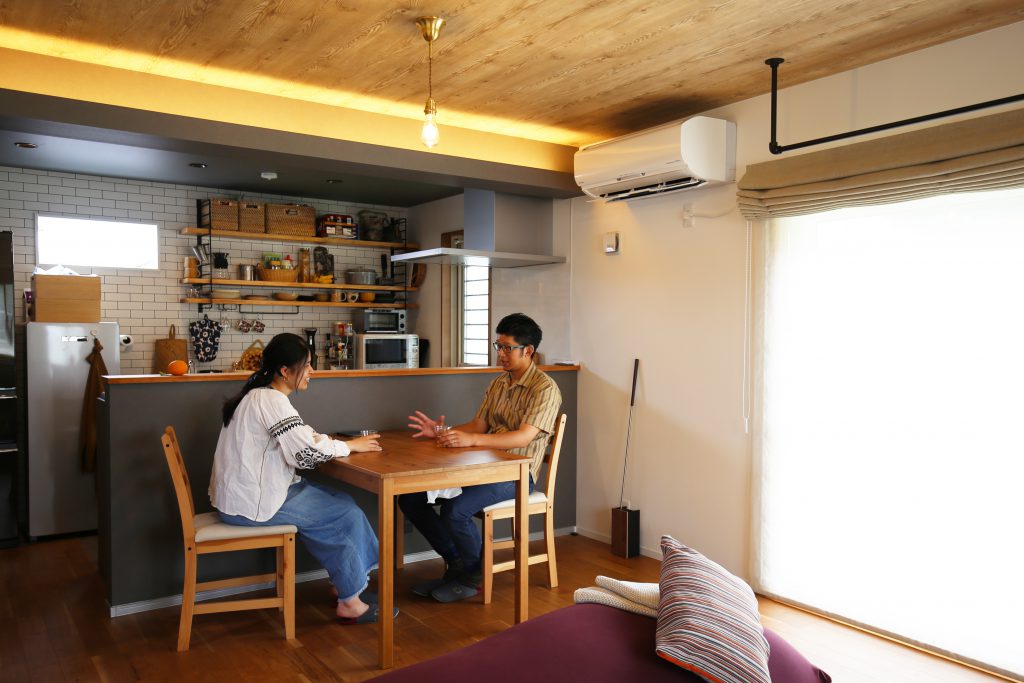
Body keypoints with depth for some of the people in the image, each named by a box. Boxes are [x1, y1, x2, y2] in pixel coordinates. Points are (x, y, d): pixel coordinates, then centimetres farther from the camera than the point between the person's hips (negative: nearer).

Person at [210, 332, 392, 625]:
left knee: (340, 502, 10)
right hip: (251, 504, -10)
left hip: (245, 493, 10)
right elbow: (307, 452, -24)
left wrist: (327, 440, -1)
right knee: (346, 513, -3)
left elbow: (298, 441, 15)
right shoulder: (271, 400, -20)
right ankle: (350, 602, 10)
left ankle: (343, 583, 20)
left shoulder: (259, 395, 11)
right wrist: (350, 445, -9)